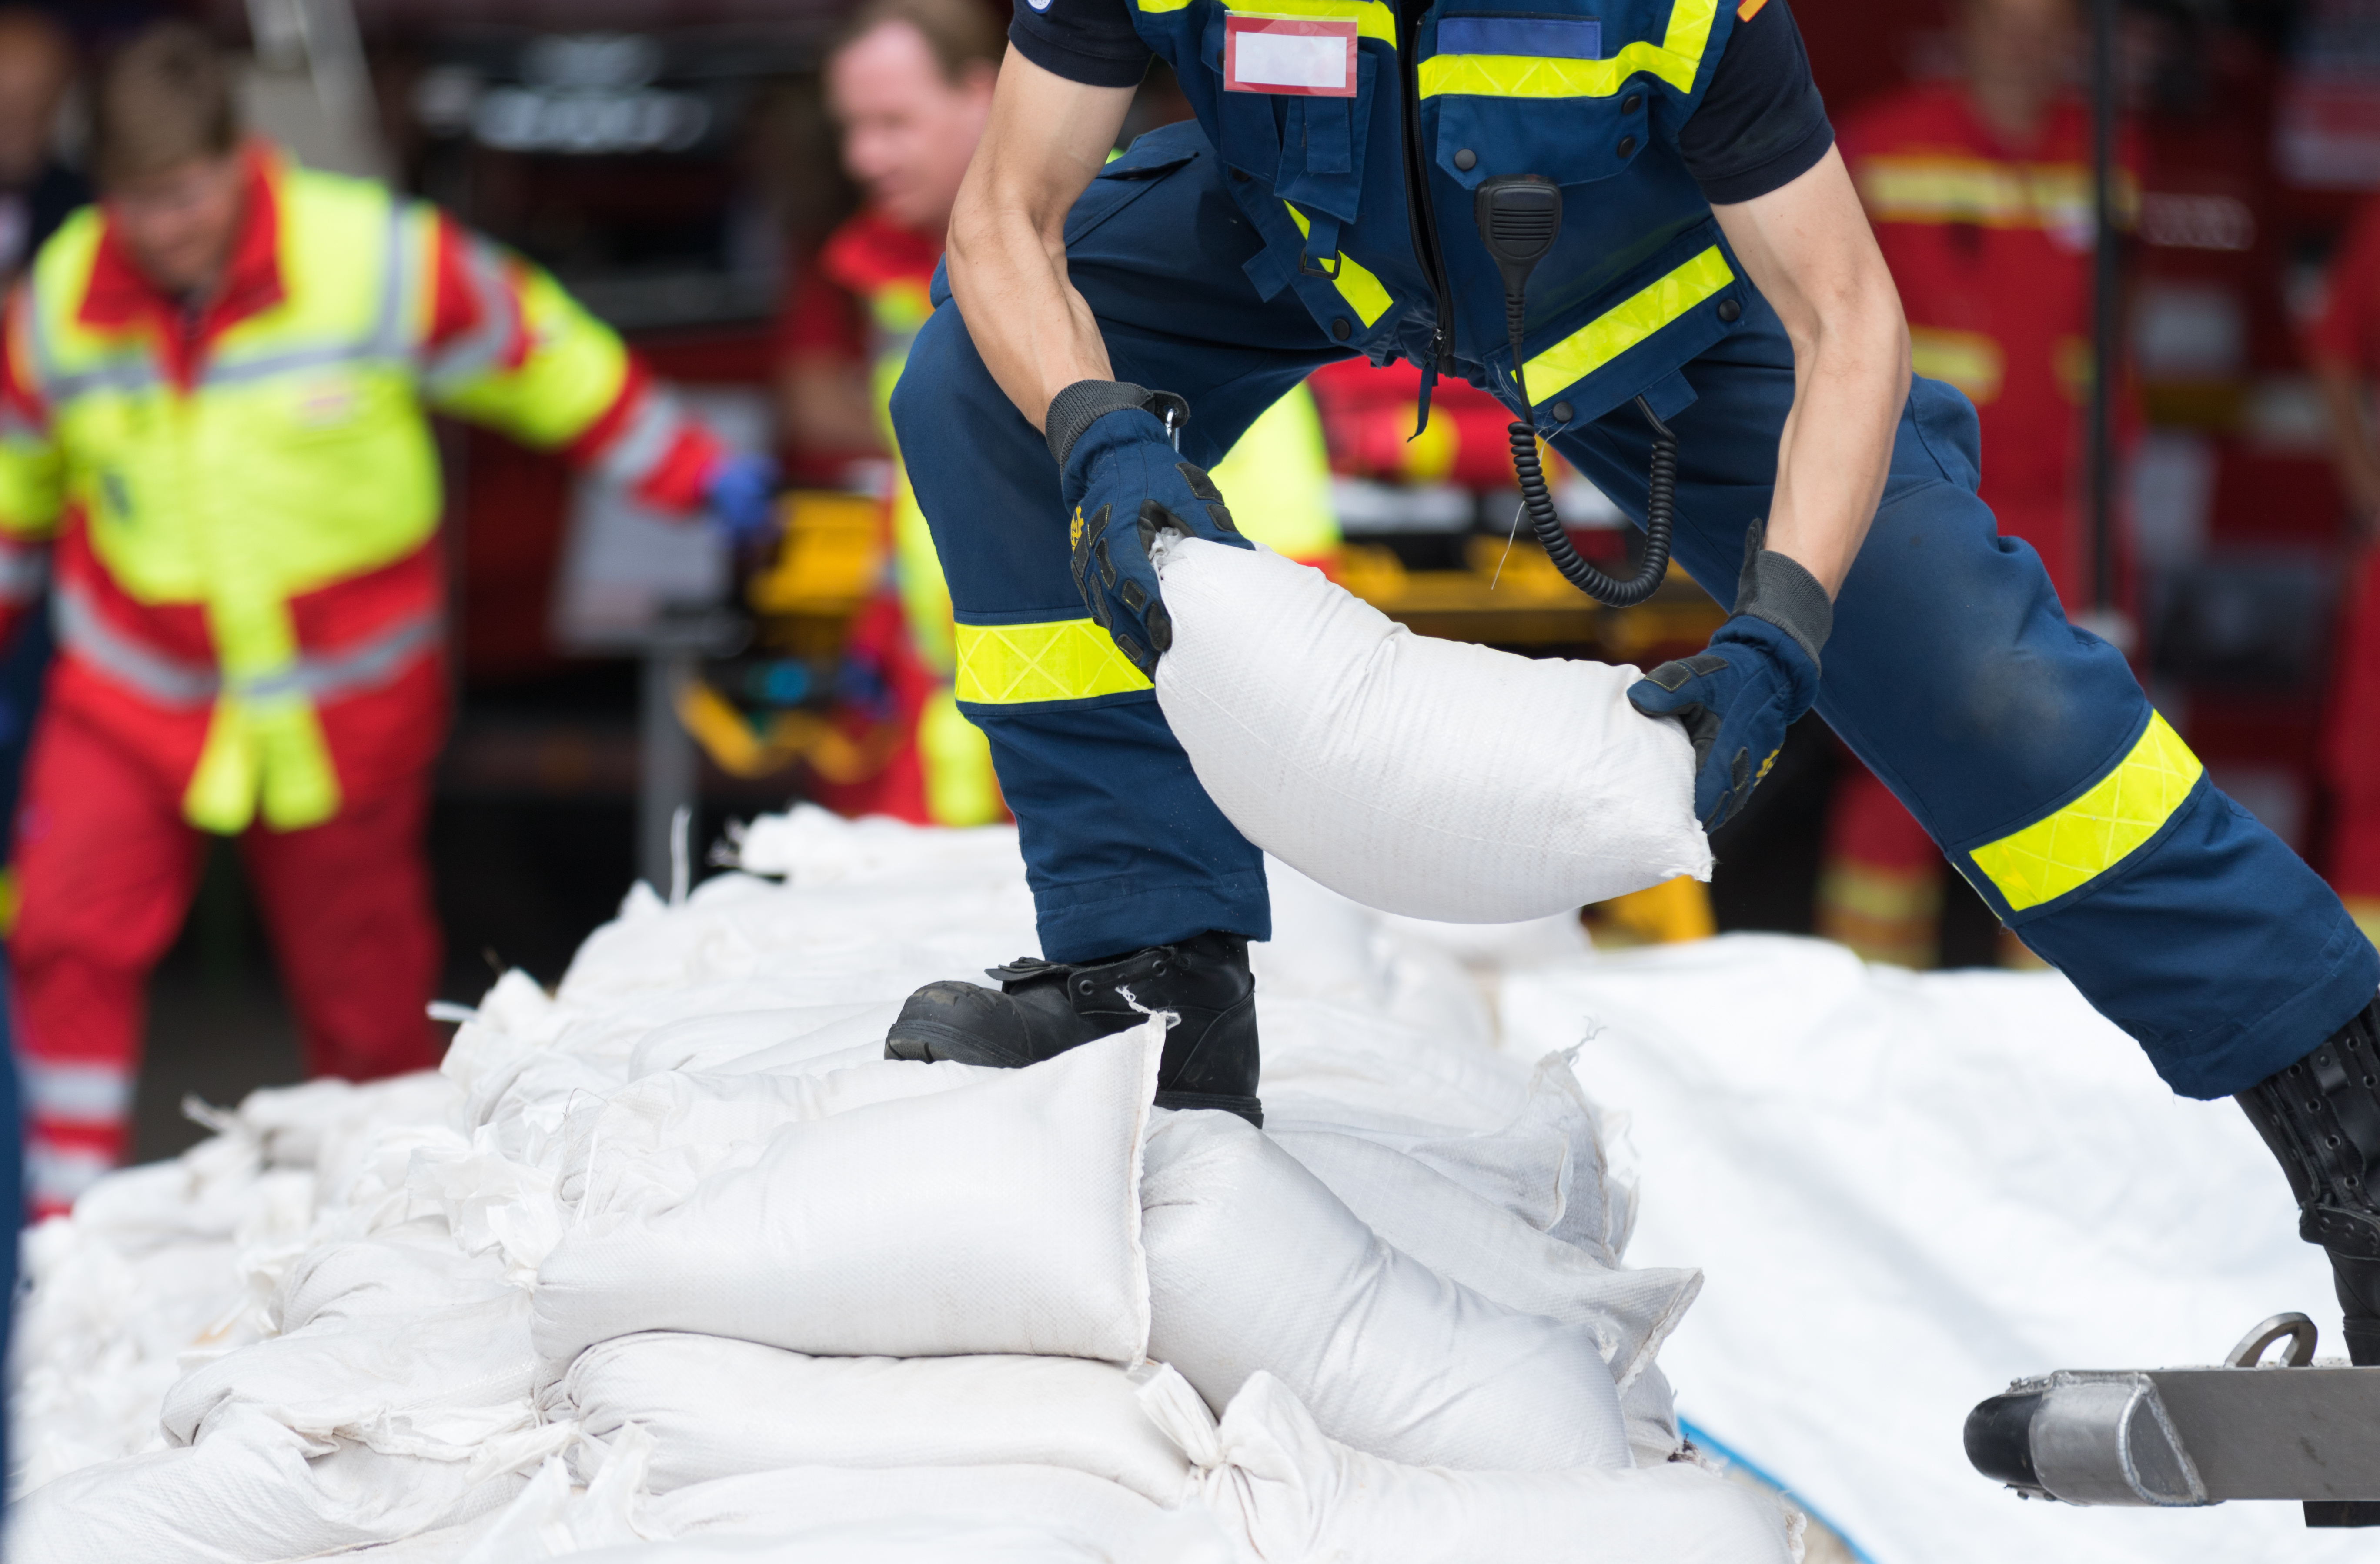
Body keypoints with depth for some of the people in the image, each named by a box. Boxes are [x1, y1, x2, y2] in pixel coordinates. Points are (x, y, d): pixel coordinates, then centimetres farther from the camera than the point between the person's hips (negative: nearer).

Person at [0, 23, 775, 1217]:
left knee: (362, 984, 7)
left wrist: (698, 477, 5)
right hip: (132, 697, 2)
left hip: (346, 703, -1)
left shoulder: (379, 264, -14)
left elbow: (548, 360, 0)